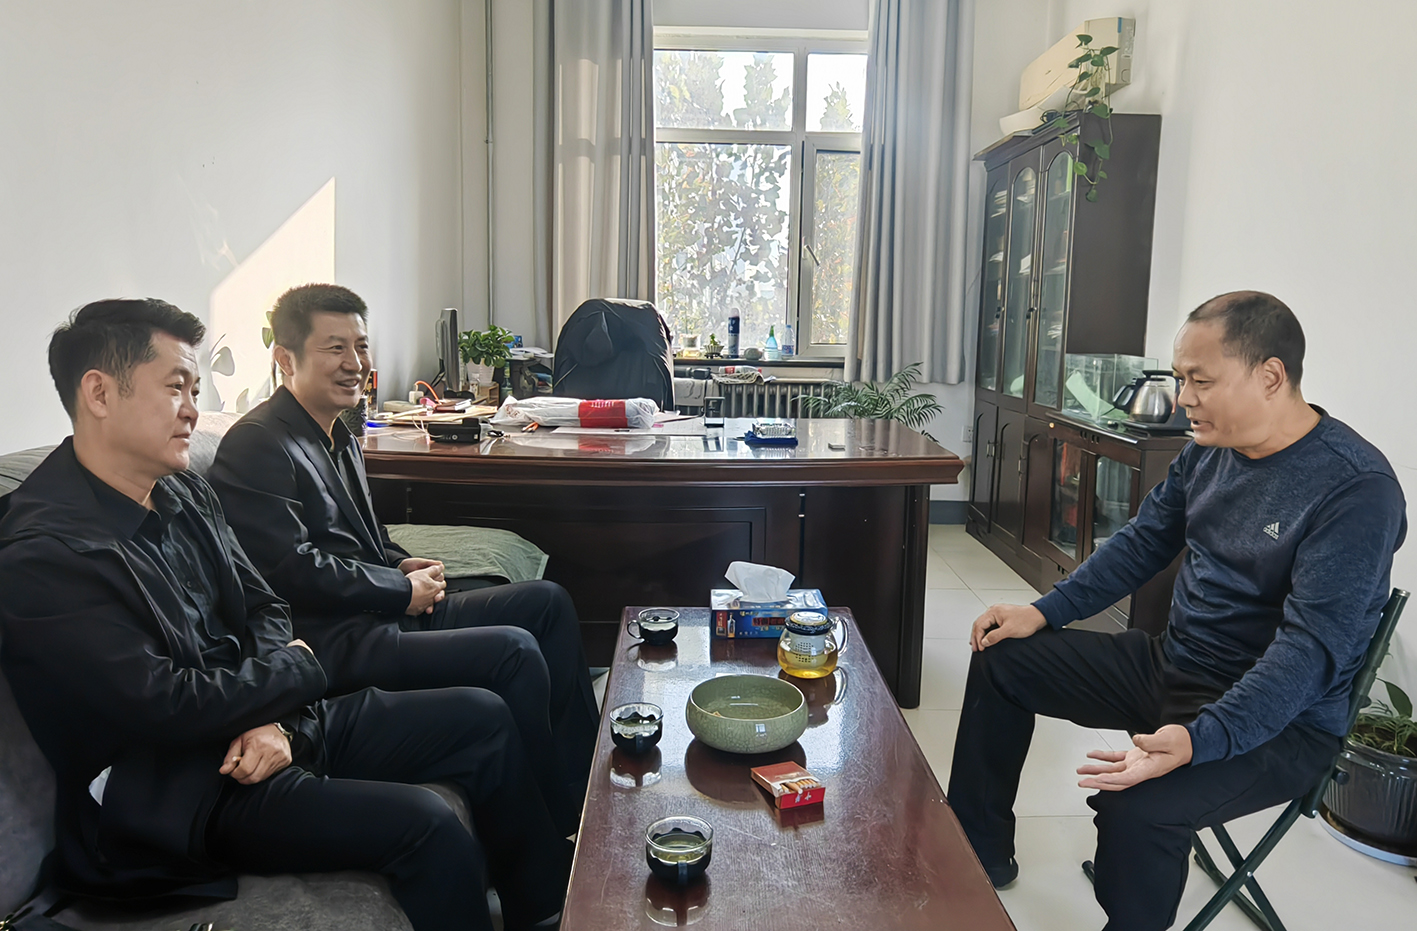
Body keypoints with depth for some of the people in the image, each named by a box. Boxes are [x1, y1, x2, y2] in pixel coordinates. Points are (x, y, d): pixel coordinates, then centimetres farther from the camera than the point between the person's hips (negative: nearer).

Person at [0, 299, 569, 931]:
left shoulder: (184, 496, 7)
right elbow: (168, 706, -24)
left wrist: (271, 716, -9)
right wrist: (294, 666, -8)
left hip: (268, 728, 9)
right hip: (186, 794, -8)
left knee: (482, 717, 5)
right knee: (425, 823, -26)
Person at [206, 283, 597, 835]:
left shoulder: (337, 435, 18)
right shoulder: (258, 445, -12)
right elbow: (294, 571, -20)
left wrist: (402, 565, 7)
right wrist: (402, 588, -11)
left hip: (386, 612, 10)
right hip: (334, 645, -10)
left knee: (547, 602, 7)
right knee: (513, 651, -25)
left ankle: (587, 787, 9)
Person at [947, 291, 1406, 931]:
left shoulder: (1357, 489, -23)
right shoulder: (1208, 451, 1)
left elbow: (1313, 646, -29)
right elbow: (1141, 544, 11)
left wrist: (1198, 740, -41)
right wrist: (1044, 613, 1)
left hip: (1281, 721, -8)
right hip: (1171, 664, 8)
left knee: (1134, 807, -34)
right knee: (1001, 657, 8)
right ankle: (981, 852, 20)